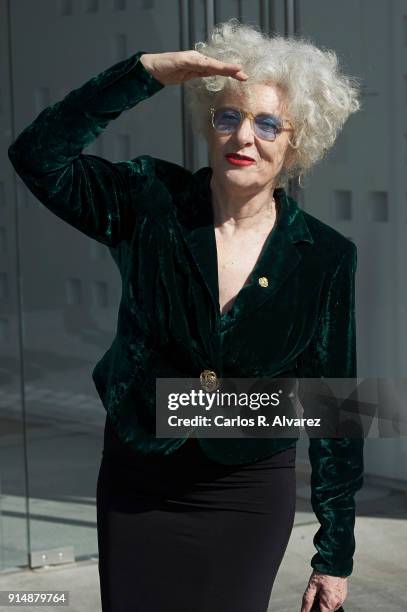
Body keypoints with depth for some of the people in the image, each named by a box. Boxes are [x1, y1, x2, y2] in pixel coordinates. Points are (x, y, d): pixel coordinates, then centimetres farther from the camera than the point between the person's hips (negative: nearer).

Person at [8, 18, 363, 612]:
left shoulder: (325, 258, -8)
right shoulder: (153, 205, -7)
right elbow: (39, 156, -21)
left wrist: (335, 554, -2)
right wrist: (146, 72, -28)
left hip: (249, 494, -1)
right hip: (137, 481, 1)